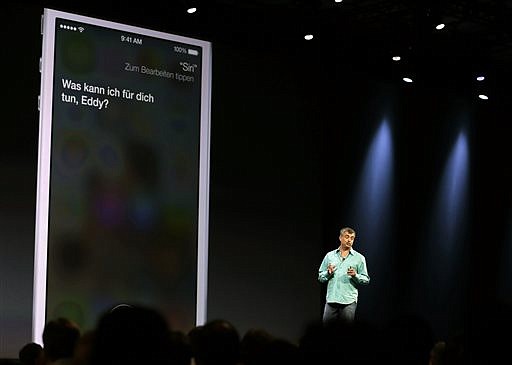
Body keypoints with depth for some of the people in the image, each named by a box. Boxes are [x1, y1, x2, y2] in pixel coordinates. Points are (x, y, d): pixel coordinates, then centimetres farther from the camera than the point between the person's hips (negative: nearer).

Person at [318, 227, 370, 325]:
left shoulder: (359, 258, 7)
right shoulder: (330, 256, 12)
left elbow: (366, 280, 4)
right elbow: (320, 277, 13)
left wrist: (355, 275, -14)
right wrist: (328, 273, -7)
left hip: (349, 301, -2)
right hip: (331, 299, 2)